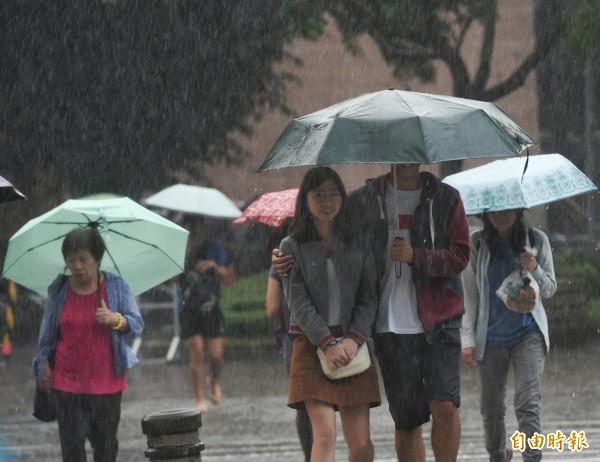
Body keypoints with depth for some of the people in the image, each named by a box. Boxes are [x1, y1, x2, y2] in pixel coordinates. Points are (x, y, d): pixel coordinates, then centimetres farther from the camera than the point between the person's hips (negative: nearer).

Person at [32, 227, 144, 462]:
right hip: (67, 383, 0)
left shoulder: (116, 287, -1)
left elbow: (137, 324, -1)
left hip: (106, 382, 0)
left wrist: (116, 320, -21)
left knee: (105, 443, 8)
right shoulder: (59, 290, 2)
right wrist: (43, 365, 6)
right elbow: (47, 333, 10)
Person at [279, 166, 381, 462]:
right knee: (325, 433, -14)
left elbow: (368, 298, 3)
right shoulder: (293, 246, 4)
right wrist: (328, 343, -14)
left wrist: (353, 339, -12)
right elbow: (298, 302, -4)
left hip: (353, 345, 2)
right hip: (312, 345, -2)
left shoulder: (357, 245, 9)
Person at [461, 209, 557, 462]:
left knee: (527, 402, -12)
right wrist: (468, 338, -2)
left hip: (528, 333, -1)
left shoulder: (536, 240, 1)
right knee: (491, 404, 8)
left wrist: (534, 270, -15)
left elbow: (550, 289, 6)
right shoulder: (477, 244, 0)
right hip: (490, 336, 1)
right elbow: (469, 296, 3)